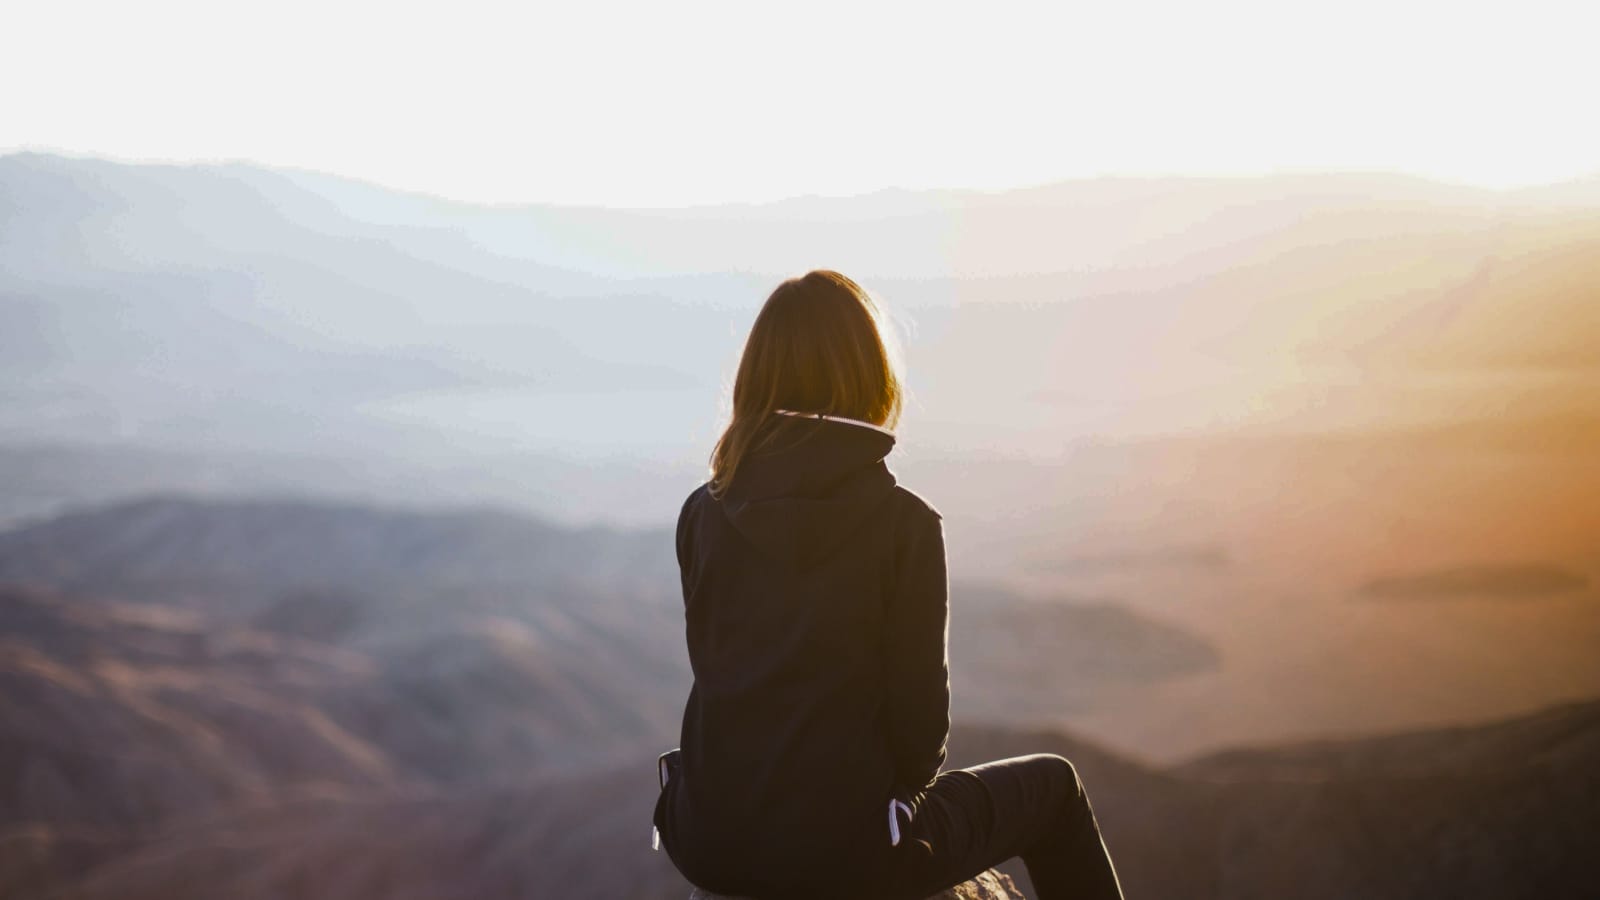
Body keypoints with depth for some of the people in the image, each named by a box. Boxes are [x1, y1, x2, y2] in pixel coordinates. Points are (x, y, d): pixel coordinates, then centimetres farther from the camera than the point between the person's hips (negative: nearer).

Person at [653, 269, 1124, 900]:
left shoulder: (703, 514, -1)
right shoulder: (904, 523, -13)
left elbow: (714, 666, 9)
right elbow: (920, 707, -10)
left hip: (710, 845, 5)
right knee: (1051, 786, 21)